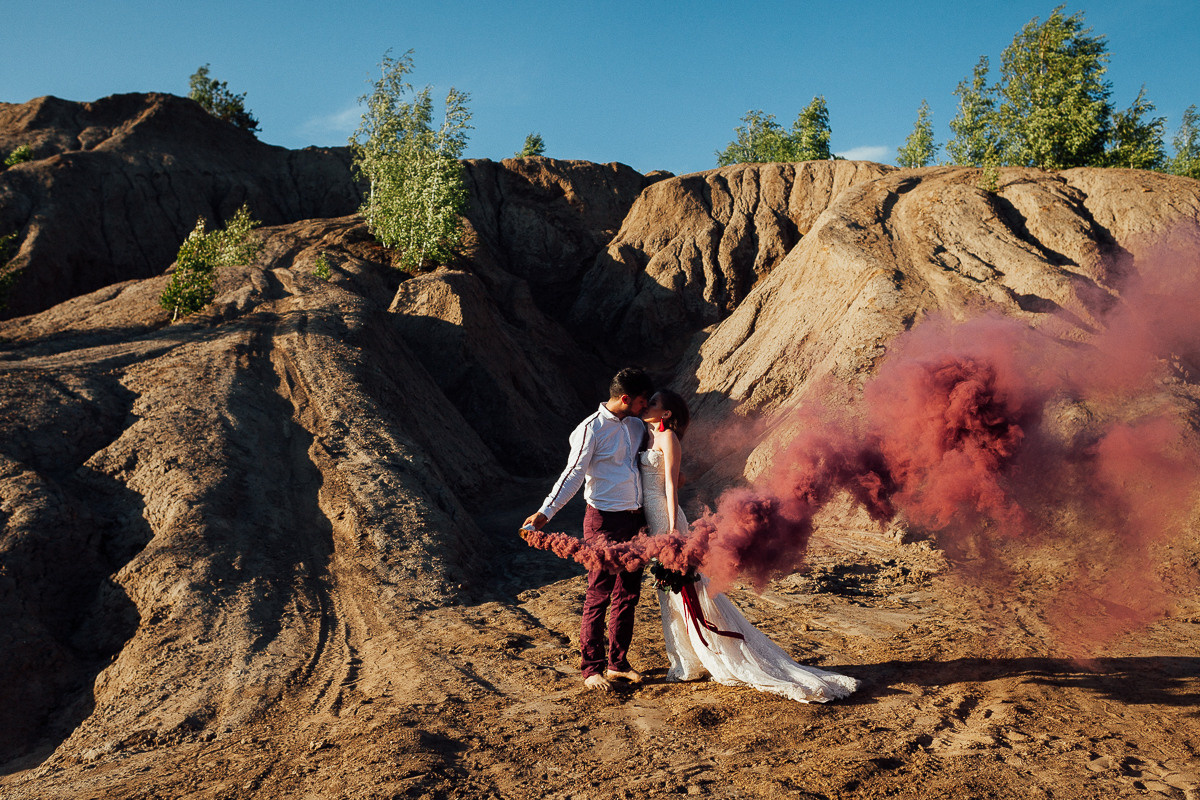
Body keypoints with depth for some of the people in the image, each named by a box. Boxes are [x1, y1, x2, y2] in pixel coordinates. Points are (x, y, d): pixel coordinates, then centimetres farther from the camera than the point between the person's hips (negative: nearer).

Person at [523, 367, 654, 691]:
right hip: (604, 521, -7)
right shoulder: (592, 429, -11)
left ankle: (618, 663, 21)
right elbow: (573, 474, -16)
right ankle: (592, 668, 6)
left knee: (628, 595, 11)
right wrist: (546, 512, -24)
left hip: (634, 519, 7)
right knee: (599, 595, -3)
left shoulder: (637, 425, 11)